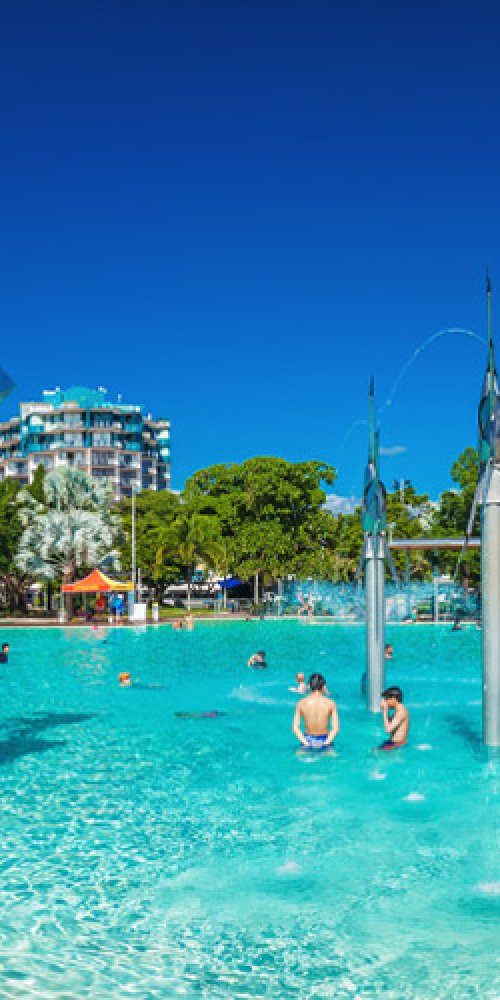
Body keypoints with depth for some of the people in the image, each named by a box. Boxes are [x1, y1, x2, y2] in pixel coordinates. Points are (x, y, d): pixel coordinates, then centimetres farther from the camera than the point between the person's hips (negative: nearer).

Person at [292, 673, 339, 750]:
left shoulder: (301, 703, -4)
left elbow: (295, 728, -8)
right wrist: (326, 743, -9)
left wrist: (305, 743, -8)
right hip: (325, 740, -1)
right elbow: (336, 728, -12)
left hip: (308, 740, 1)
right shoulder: (330, 703, -7)